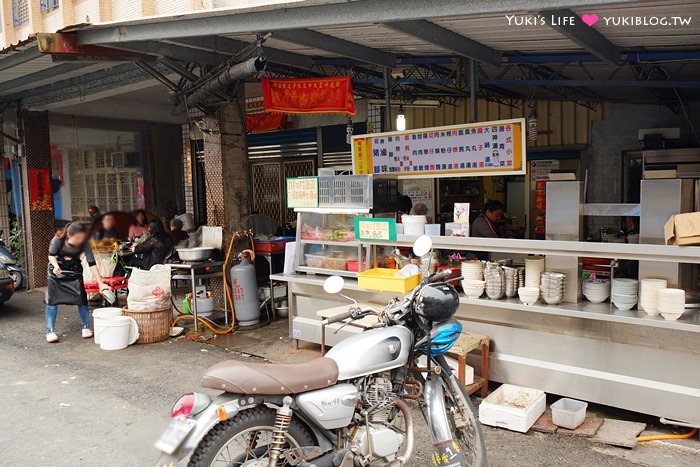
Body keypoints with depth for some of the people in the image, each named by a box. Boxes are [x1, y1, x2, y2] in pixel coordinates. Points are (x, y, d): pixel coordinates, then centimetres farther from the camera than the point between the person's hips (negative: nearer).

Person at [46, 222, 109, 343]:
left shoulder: (84, 243, -25)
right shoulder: (58, 239, -27)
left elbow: (92, 263, -24)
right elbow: (51, 255, -11)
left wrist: (101, 283, -28)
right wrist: (55, 265, -33)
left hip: (74, 272, 1)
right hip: (57, 272, -1)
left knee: (81, 298, -5)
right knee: (52, 300, -7)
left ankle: (86, 327, 10)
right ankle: (50, 331, 1)